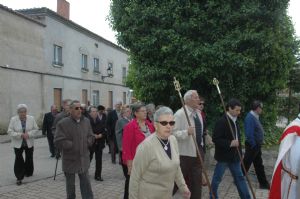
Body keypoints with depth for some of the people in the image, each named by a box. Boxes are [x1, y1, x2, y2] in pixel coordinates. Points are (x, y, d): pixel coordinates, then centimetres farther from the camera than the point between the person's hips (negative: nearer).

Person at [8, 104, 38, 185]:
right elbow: (10, 131, -10)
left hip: (29, 143, 2)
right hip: (18, 143, -2)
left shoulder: (31, 118, -5)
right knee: (19, 159, -7)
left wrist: (28, 134, -19)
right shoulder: (13, 119, -8)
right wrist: (20, 135, -22)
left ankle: (28, 173, 35)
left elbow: (35, 129, -2)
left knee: (29, 158, 14)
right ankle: (19, 177, 0)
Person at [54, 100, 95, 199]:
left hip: (84, 158, 3)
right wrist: (73, 145, -17)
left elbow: (91, 137, 11)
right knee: (70, 183, 14)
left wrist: (86, 143, -7)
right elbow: (58, 141, -18)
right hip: (70, 159, -3)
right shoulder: (63, 123, -12)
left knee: (86, 182, 7)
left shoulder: (86, 121, 4)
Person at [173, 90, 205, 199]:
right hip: (185, 152, -7)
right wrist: (186, 132, -35)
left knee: (197, 179, 11)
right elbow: (173, 133, -21)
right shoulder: (179, 114, -17)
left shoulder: (198, 113, 10)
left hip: (198, 150, 7)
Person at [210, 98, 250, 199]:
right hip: (224, 156, -8)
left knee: (240, 177, 15)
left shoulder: (234, 121, 9)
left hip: (234, 156, 8)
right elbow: (215, 139, -22)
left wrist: (239, 153, 16)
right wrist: (230, 143, -25)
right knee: (217, 178, 6)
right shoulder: (222, 121, -18)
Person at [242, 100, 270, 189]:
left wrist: (259, 144, 12)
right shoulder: (250, 117, -22)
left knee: (259, 165, 16)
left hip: (257, 146, 10)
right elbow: (249, 133, -26)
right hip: (252, 146, -10)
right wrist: (253, 145, -19)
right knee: (246, 164, 4)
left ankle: (263, 183, 26)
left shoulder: (255, 117, 8)